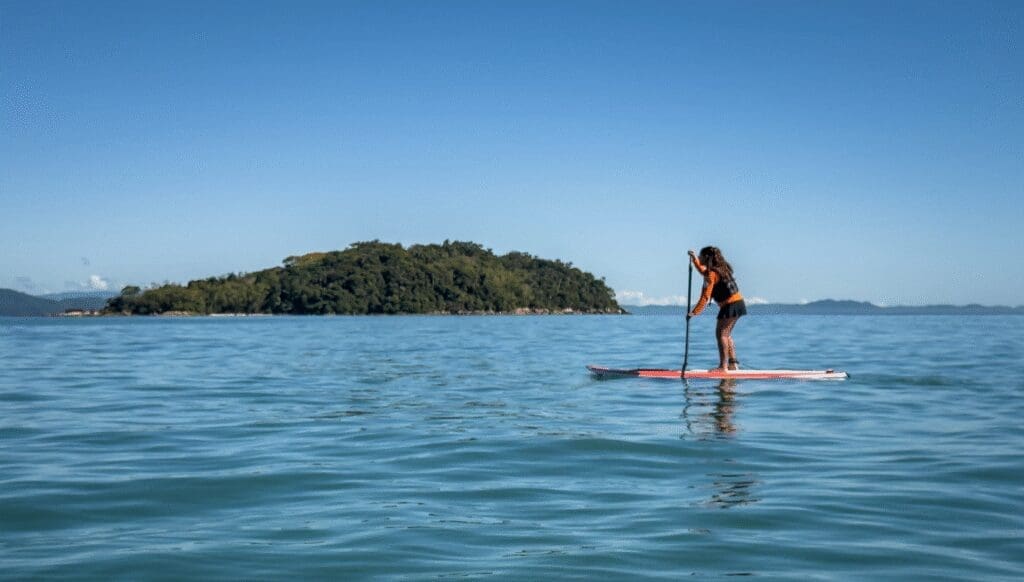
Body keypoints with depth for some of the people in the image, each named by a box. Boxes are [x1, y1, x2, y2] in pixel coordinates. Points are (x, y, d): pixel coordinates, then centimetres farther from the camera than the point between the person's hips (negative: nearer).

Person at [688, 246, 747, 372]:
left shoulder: (711, 274, -14)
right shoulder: (721, 268, 14)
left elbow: (705, 297, -18)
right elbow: (703, 270, 36)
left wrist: (694, 312, -16)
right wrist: (694, 258, 34)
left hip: (730, 305, -10)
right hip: (738, 302, 10)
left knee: (721, 334, -9)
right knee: (726, 334, 16)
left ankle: (723, 366, -13)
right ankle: (733, 363, 18)